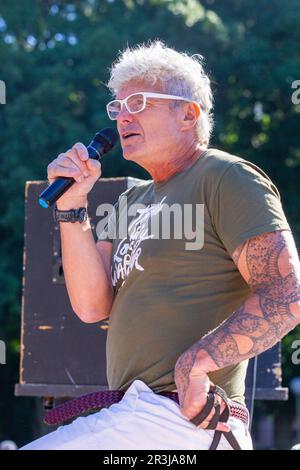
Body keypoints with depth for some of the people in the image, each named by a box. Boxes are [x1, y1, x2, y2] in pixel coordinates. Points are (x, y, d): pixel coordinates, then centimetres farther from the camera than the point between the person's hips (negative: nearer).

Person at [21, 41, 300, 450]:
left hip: (180, 419, -9)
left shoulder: (227, 178, -4)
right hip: (137, 413, 9)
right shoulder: (133, 201, 23)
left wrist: (194, 364, -21)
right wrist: (71, 208, 1)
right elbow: (92, 306, 10)